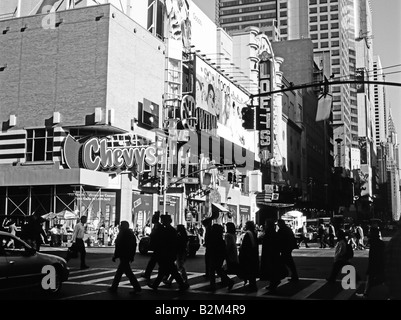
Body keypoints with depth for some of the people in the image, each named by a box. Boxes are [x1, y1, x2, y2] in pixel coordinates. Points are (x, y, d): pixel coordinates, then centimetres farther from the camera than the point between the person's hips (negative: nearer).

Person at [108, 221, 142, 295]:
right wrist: (132, 256, 20)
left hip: (123, 256, -9)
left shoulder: (122, 234, -14)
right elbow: (134, 246, 14)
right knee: (119, 272, 17)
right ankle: (114, 287, 24)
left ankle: (137, 287, -5)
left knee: (128, 272, -5)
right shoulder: (131, 234, 11)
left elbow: (119, 246, -17)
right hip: (128, 256, 9)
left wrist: (115, 256, -10)